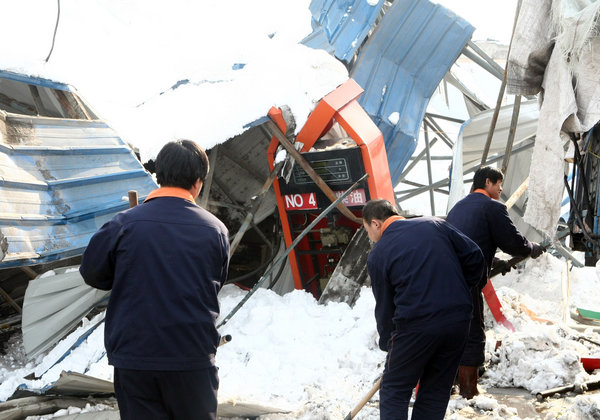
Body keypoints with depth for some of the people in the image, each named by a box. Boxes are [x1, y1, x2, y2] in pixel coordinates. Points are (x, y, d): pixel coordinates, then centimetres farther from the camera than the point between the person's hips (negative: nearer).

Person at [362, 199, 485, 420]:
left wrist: (386, 343, 20)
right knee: (437, 392, 15)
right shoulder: (434, 225, 8)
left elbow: (384, 306, 6)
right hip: (459, 319, 4)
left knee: (394, 392, 10)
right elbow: (474, 257, 6)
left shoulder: (378, 255, 0)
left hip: (416, 326, -4)